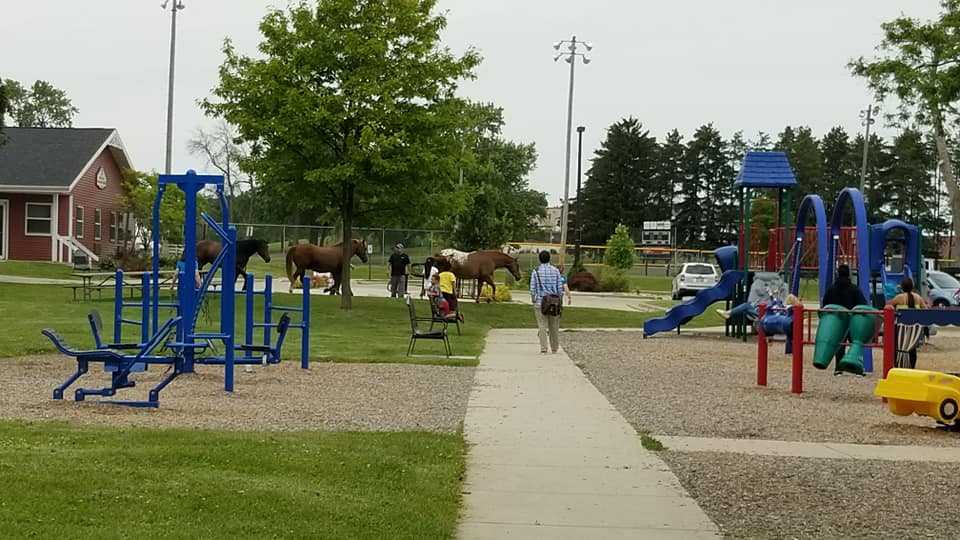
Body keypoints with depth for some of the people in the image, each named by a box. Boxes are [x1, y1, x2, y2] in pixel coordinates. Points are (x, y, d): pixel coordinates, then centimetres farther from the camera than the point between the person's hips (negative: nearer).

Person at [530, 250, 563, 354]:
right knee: (554, 326, 10)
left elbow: (532, 289, -3)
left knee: (542, 326, -1)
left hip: (540, 302, -1)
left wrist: (534, 301, 8)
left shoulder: (536, 272, -3)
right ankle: (554, 348, 18)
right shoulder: (555, 271, 1)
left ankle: (543, 349, -7)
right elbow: (560, 288, 1)